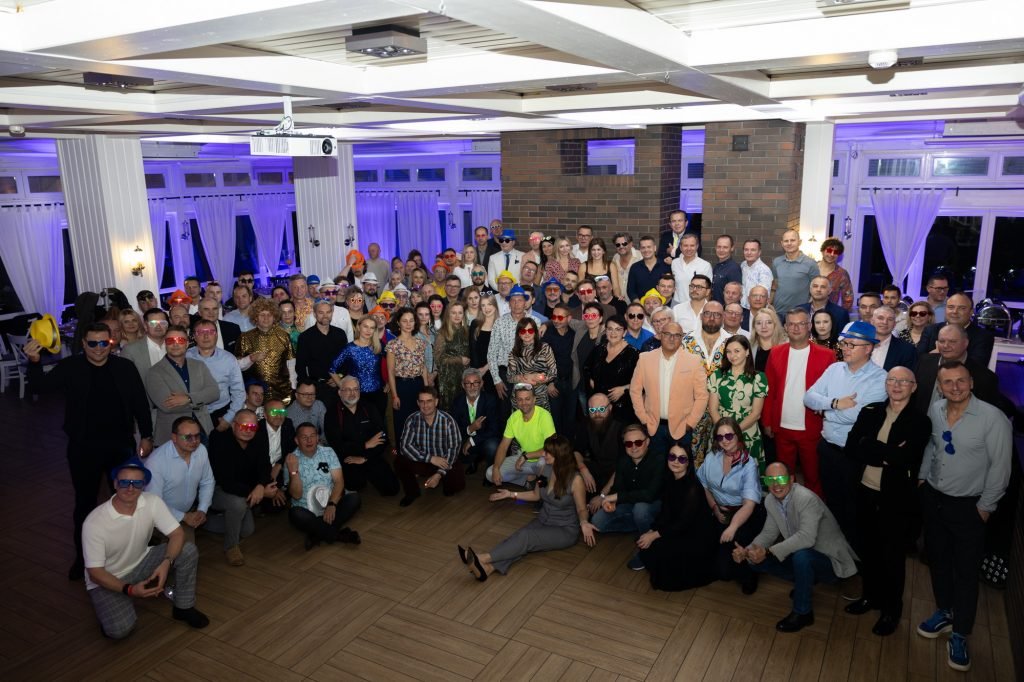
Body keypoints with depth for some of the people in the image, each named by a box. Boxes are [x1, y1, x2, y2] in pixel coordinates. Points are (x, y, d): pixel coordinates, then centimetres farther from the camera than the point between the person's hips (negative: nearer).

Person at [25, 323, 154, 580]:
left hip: (121, 445, 1)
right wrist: (34, 362, -36)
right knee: (85, 503, 10)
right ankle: (82, 556, 25)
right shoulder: (70, 367, -4)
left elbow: (140, 402, 3)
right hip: (84, 448, -1)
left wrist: (146, 436, 1)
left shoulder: (125, 367, -1)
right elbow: (41, 386, -17)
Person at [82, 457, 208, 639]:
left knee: (188, 550, -19)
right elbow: (95, 572, -22)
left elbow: (177, 534, -16)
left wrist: (166, 563, -34)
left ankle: (184, 607, 0)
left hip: (141, 564, 4)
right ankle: (115, 607, 9)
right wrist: (129, 589, -33)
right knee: (119, 629, -28)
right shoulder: (94, 522, -27)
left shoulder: (152, 502, -17)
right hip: (108, 580, -4)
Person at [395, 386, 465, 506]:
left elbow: (453, 449, -16)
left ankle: (442, 480, 16)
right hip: (421, 462, 0)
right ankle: (412, 492, 4)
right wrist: (430, 458, -28)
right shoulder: (412, 420, -11)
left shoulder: (447, 420, -16)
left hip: (444, 463, 0)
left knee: (458, 482, -23)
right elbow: (405, 446, -18)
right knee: (399, 461, -24)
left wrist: (439, 474, -25)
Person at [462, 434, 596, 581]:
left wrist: (583, 523, -29)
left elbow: (582, 509, -9)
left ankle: (484, 559, -40)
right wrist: (511, 494, 12)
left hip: (565, 531, -5)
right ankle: (488, 568, -47)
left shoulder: (575, 480, -19)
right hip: (543, 521, 5)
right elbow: (536, 495, 14)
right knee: (520, 537, -26)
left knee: (525, 537, -29)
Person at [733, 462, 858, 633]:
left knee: (801, 556, -37)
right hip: (799, 553, 8)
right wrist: (747, 551, -17)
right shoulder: (770, 501, -4)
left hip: (829, 560, -8)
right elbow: (769, 533, 2)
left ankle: (803, 613, -13)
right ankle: (805, 583, 16)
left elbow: (806, 537, -39)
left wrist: (768, 552, -42)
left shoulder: (806, 499, -28)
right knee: (756, 560, -5)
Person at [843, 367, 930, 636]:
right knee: (869, 548, 18)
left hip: (896, 498, -4)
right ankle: (871, 596, 38)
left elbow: (903, 457, -22)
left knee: (893, 554, 10)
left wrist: (870, 447, -16)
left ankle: (891, 609, 28)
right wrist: (887, 454, -17)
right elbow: (851, 448, -8)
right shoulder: (870, 412, 3)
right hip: (866, 492, 4)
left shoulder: (920, 422, -9)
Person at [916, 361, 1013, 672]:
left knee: (966, 572, 5)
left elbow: (1000, 466, -14)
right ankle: (944, 612, 39)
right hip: (932, 498, 5)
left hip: (968, 506, -5)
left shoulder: (993, 418, -19)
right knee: (937, 559, 18)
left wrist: (985, 506, -11)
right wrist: (922, 476, 10)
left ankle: (959, 636, 19)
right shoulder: (934, 410, -4)